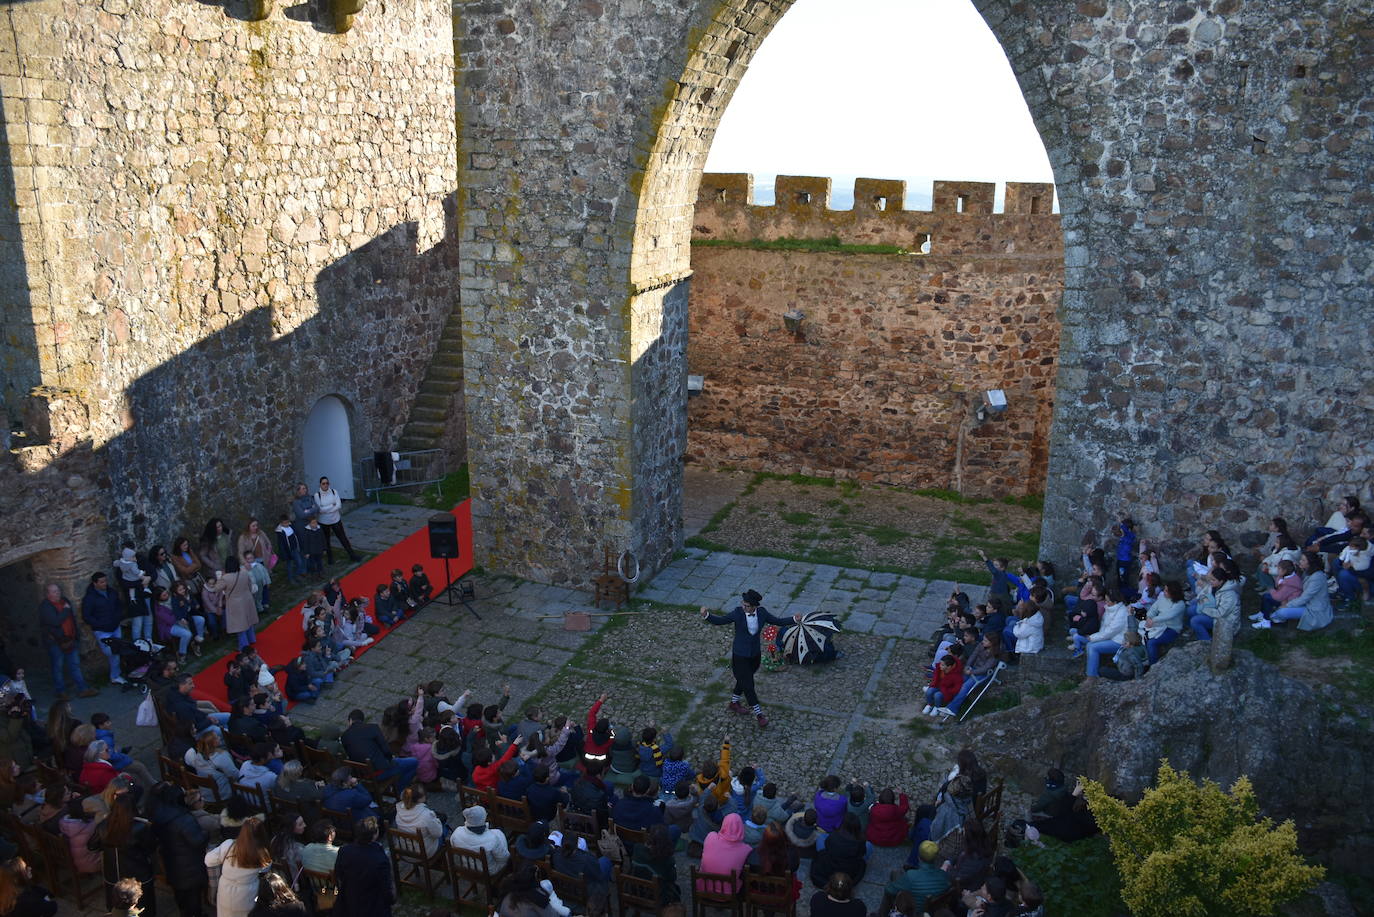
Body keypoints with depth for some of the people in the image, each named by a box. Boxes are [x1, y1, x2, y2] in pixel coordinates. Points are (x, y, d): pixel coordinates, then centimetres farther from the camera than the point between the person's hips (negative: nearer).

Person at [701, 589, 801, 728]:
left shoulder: (761, 612, -11)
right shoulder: (738, 613, -21)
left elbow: (777, 621, 0)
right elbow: (720, 620, -21)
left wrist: (794, 619, -13)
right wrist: (706, 615, -39)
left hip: (755, 654, 4)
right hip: (740, 656, -4)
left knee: (743, 680, 23)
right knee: (748, 685, -1)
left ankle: (734, 704, 46)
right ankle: (759, 715, 15)